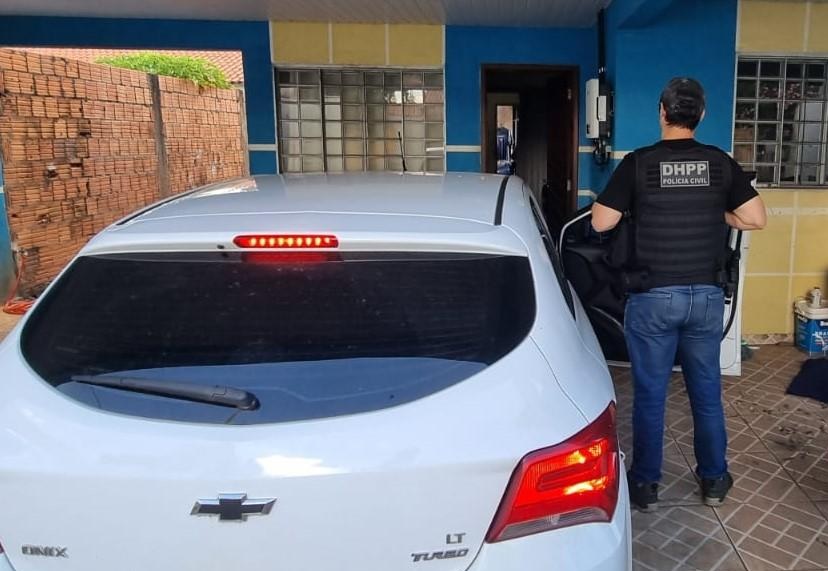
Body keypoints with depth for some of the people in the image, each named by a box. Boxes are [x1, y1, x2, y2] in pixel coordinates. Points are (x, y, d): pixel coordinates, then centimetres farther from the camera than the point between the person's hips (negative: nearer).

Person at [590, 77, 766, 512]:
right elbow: (755, 219, 0)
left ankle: (645, 484, 20)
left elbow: (600, 223, -7)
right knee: (707, 392, 17)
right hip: (706, 296, 3)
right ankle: (714, 479, 31)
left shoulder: (638, 163, -8)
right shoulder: (720, 163, 0)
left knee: (649, 395, 8)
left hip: (653, 297, -3)